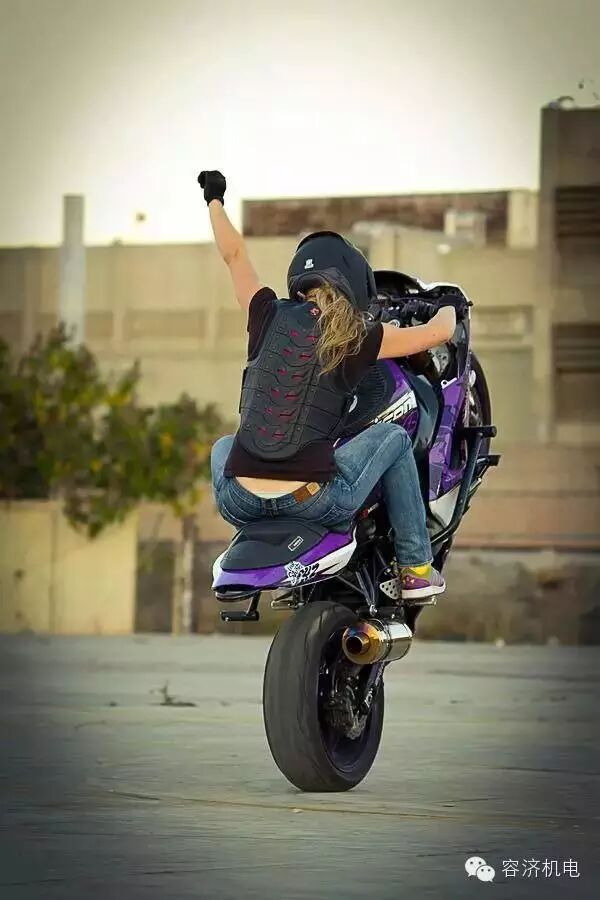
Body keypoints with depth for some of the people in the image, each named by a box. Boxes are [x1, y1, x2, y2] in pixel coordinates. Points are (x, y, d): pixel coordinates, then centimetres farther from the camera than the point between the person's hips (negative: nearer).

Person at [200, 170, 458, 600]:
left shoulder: (270, 315, 8)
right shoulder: (356, 339, 1)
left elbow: (234, 253, 24)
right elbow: (439, 332, 11)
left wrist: (215, 199, 42)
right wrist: (449, 306, 35)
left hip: (239, 501, 3)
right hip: (313, 498, -3)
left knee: (222, 446, 39)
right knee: (393, 436, 23)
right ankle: (416, 568, 24)